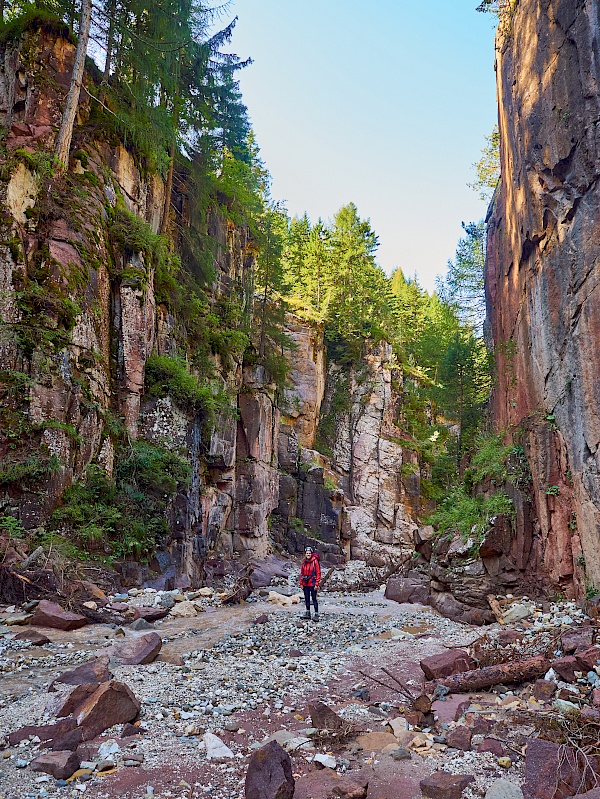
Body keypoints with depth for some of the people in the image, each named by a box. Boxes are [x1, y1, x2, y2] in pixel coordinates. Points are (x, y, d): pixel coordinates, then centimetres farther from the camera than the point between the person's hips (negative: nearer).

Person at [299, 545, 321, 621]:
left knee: (314, 599, -5)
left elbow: (318, 573, -10)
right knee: (307, 598, 14)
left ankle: (316, 614, -1)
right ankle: (308, 613, 24)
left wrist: (317, 584, -13)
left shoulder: (315, 561, -10)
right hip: (305, 584, 6)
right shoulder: (304, 562, 7)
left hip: (312, 584, -6)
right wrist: (301, 583, 8)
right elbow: (301, 573, 12)